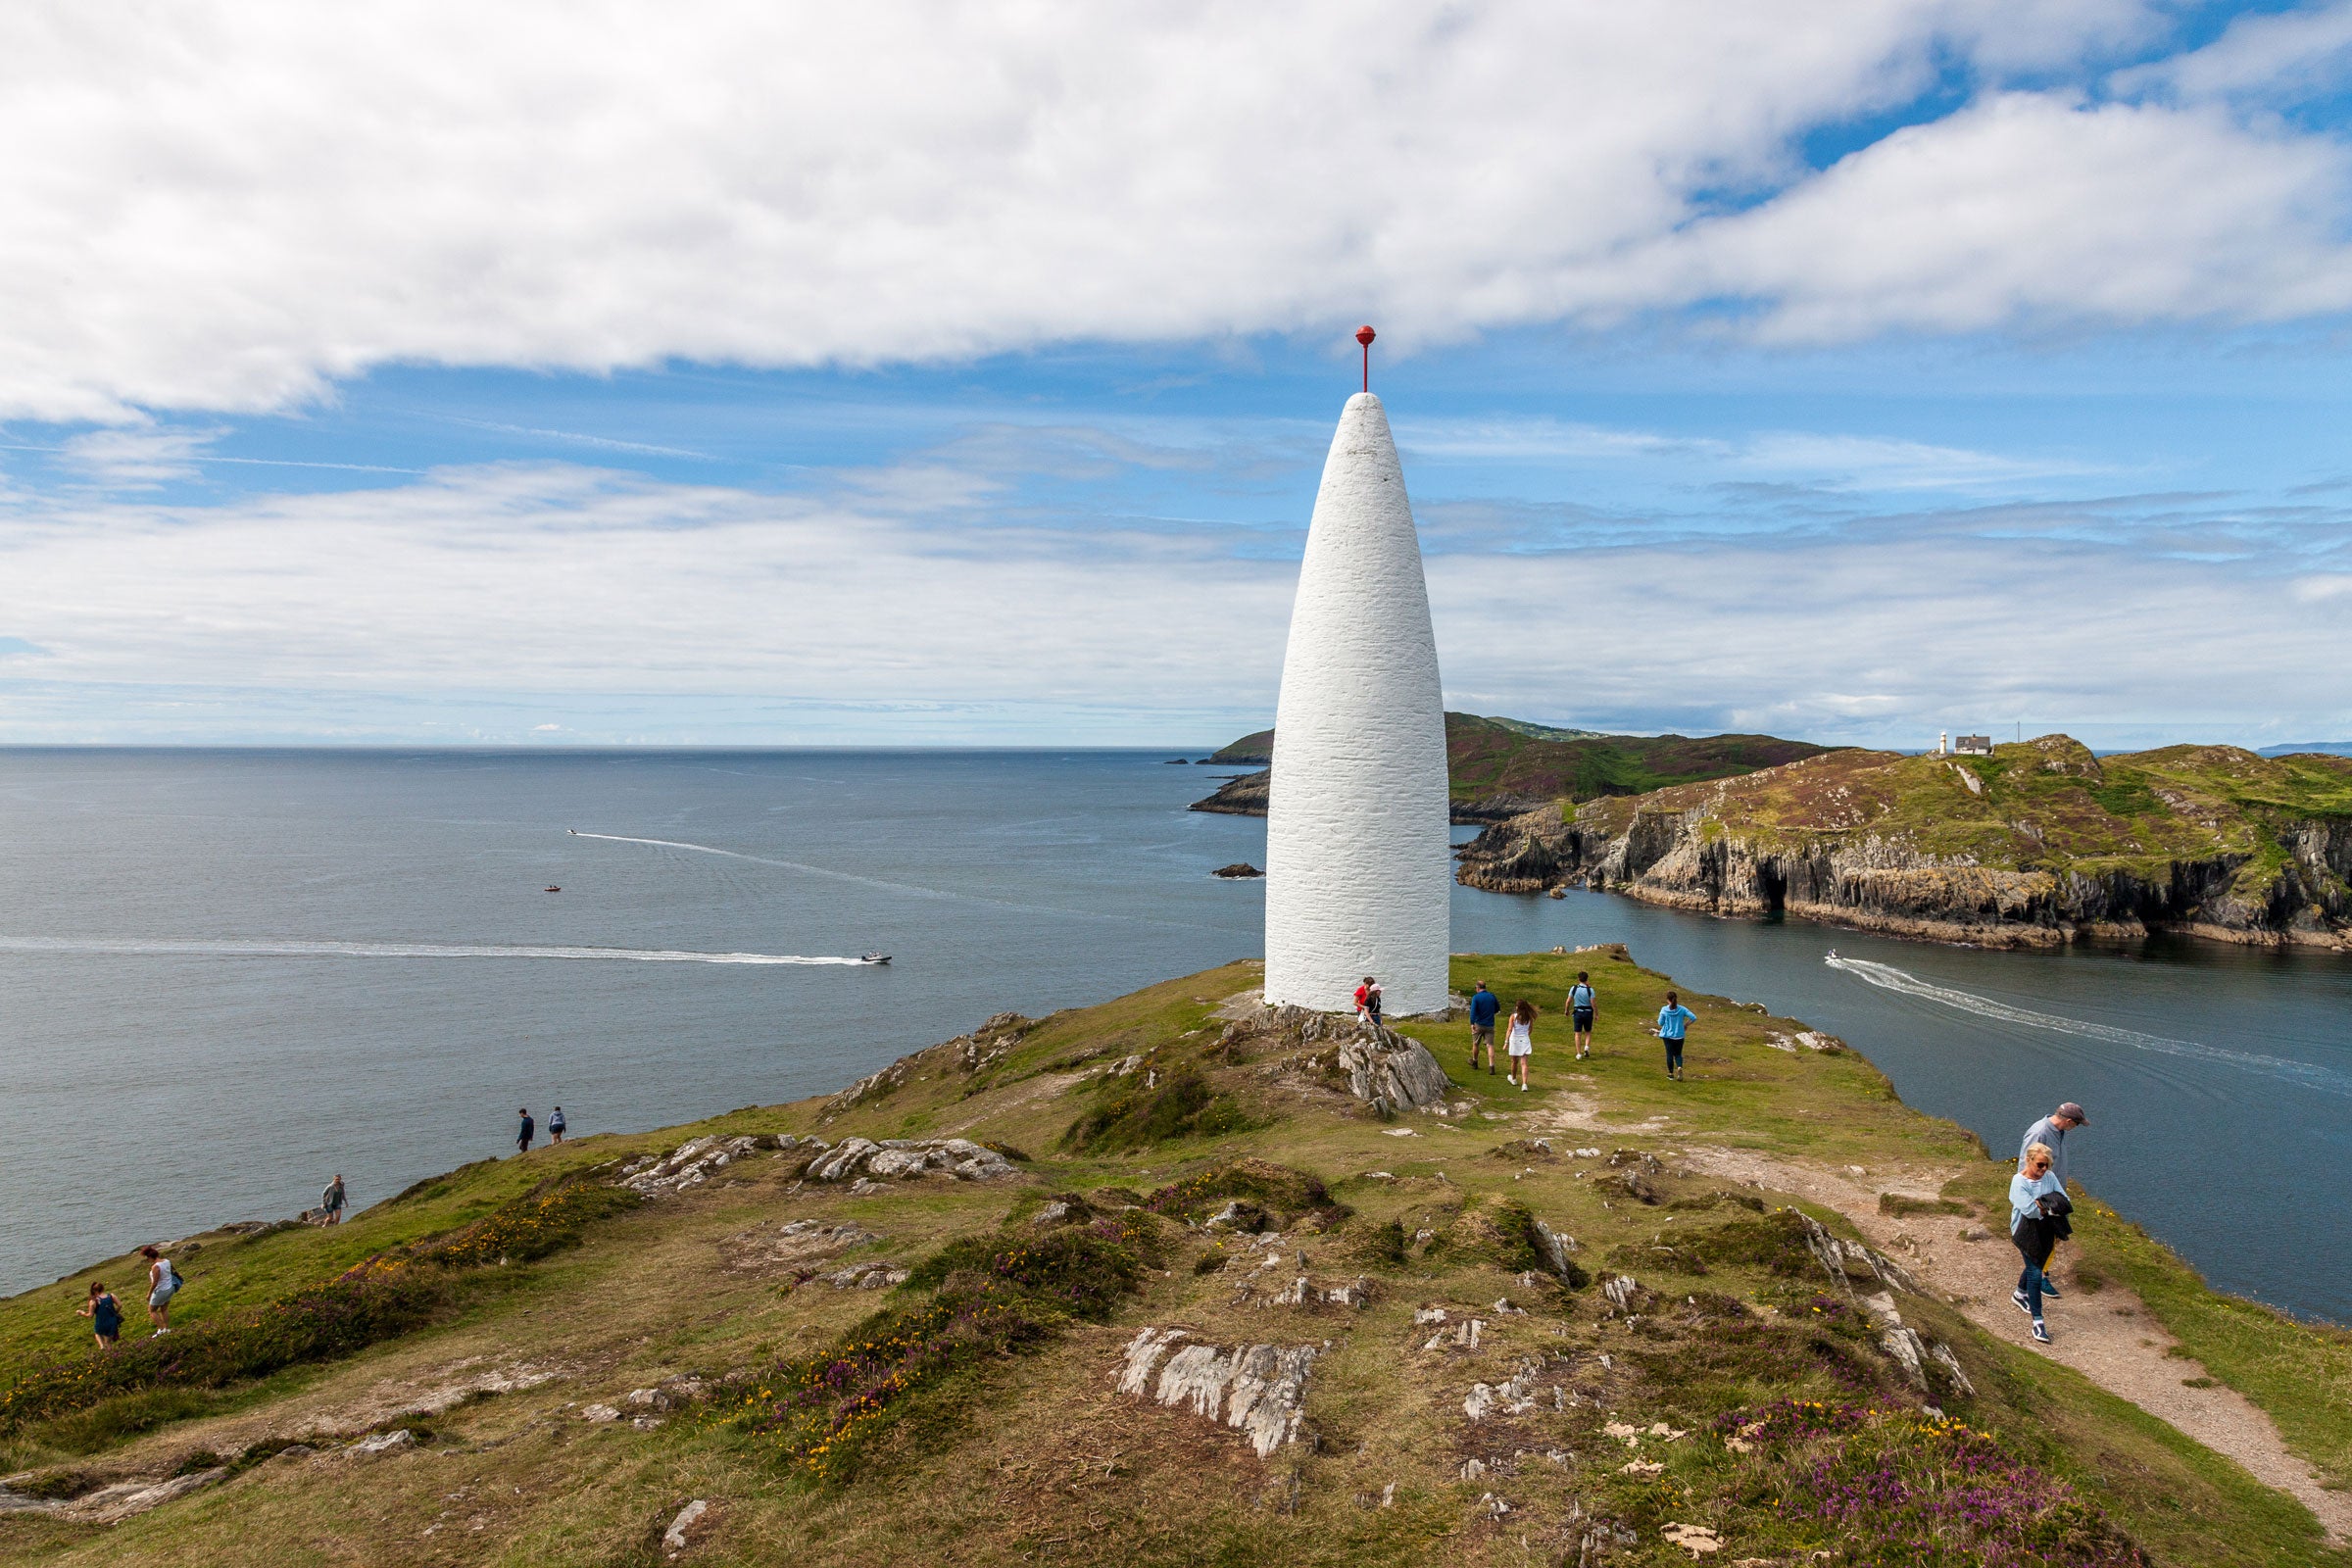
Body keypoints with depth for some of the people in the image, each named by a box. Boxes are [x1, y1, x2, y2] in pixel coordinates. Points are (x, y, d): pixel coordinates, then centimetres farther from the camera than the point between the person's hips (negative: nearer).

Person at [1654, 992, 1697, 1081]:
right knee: (1678, 1054, 13)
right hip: (1679, 1036, 1)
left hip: (1667, 1035, -1)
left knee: (1669, 1054, 10)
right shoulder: (1682, 1009, -6)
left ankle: (1671, 1073, 16)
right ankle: (1679, 1068, -14)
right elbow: (1694, 1018, -11)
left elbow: (1660, 1023, -5)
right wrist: (1686, 1025, 3)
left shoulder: (1664, 1010, -11)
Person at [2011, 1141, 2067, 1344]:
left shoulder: (2049, 1177, -1)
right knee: (2035, 1273, -9)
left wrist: (2041, 1205, -22)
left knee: (2036, 1265, 23)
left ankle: (2020, 1293, 51)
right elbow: (2029, 1210, -25)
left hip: (2046, 1231, 6)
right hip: (2026, 1233, -6)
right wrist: (2050, 1206, -13)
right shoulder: (2019, 1181, -18)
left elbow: (2064, 1201, -8)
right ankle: (2037, 1320, -3)